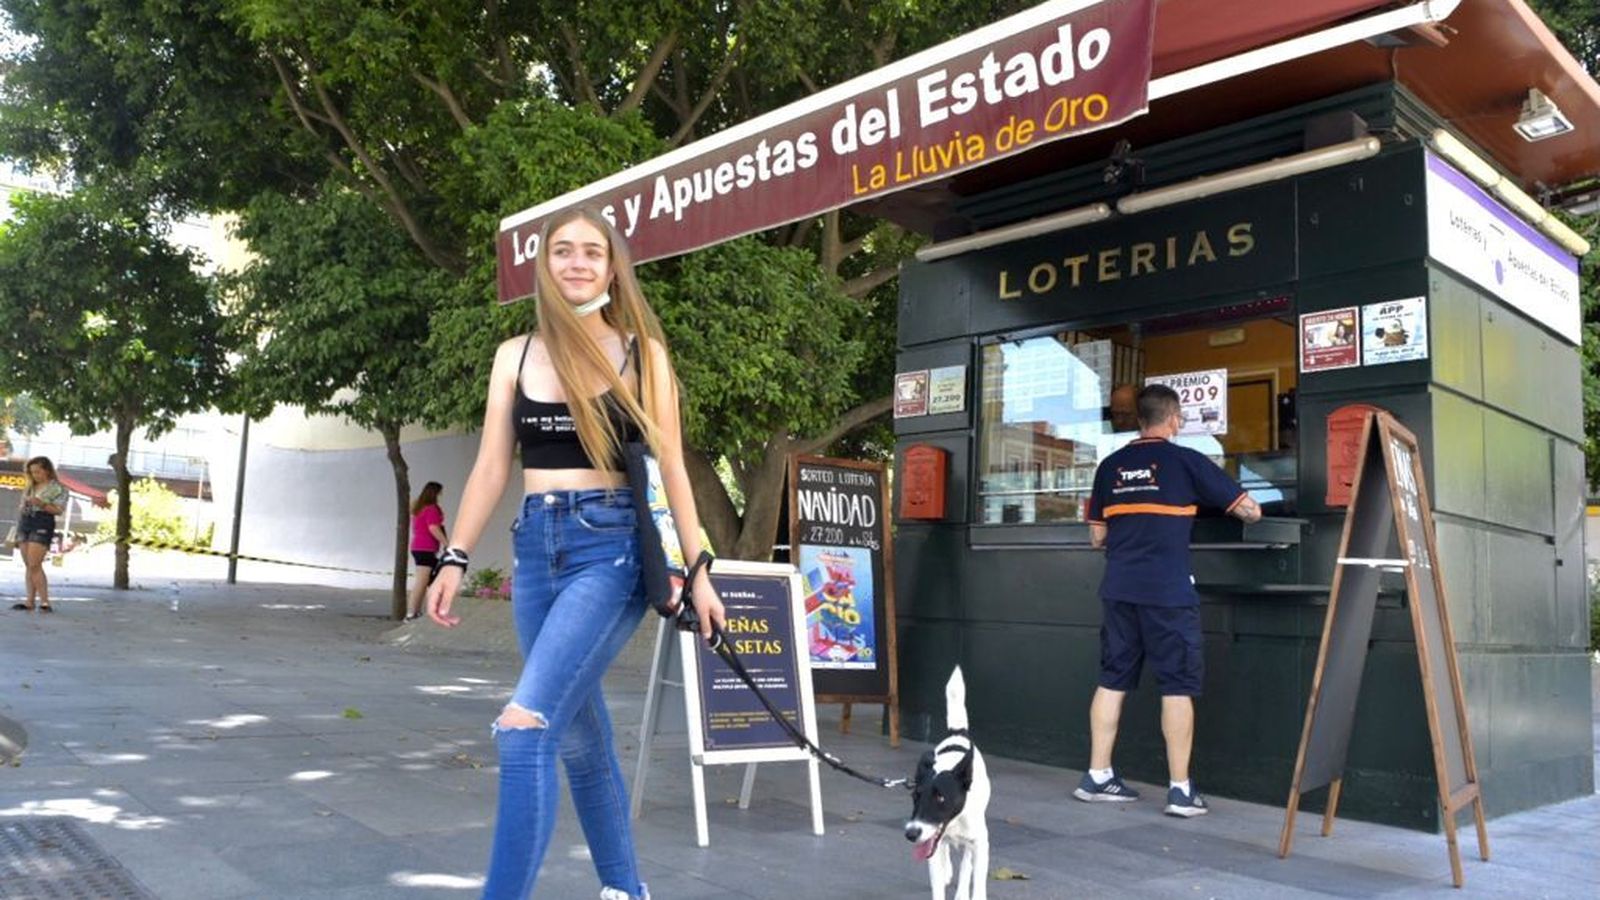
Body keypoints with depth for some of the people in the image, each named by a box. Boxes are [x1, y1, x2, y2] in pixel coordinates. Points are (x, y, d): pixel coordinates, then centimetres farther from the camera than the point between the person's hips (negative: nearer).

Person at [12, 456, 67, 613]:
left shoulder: (56, 488, -2)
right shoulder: (30, 487, 18)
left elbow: (59, 510, -10)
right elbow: (22, 505, 24)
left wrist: (41, 504, -22)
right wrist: (21, 508, 2)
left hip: (42, 525, -7)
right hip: (24, 524, 7)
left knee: (34, 565, -14)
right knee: (28, 565, 5)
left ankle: (45, 602, -11)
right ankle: (30, 601, 8)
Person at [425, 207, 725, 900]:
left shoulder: (642, 353, 1)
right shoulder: (515, 356, 10)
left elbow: (669, 468, 1)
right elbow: (491, 467, 10)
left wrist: (698, 572, -1)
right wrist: (455, 558, 3)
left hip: (611, 547, -4)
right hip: (535, 546, 5)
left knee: (525, 727, -18)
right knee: (579, 733, 13)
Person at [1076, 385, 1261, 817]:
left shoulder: (1110, 465, 9)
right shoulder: (1186, 461, -2)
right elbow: (1248, 510, 4)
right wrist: (1252, 508, 27)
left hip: (1118, 590, 4)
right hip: (1167, 591, -4)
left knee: (1113, 680, 11)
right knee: (1178, 685, 3)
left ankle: (1097, 776, 15)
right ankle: (1180, 789, 5)